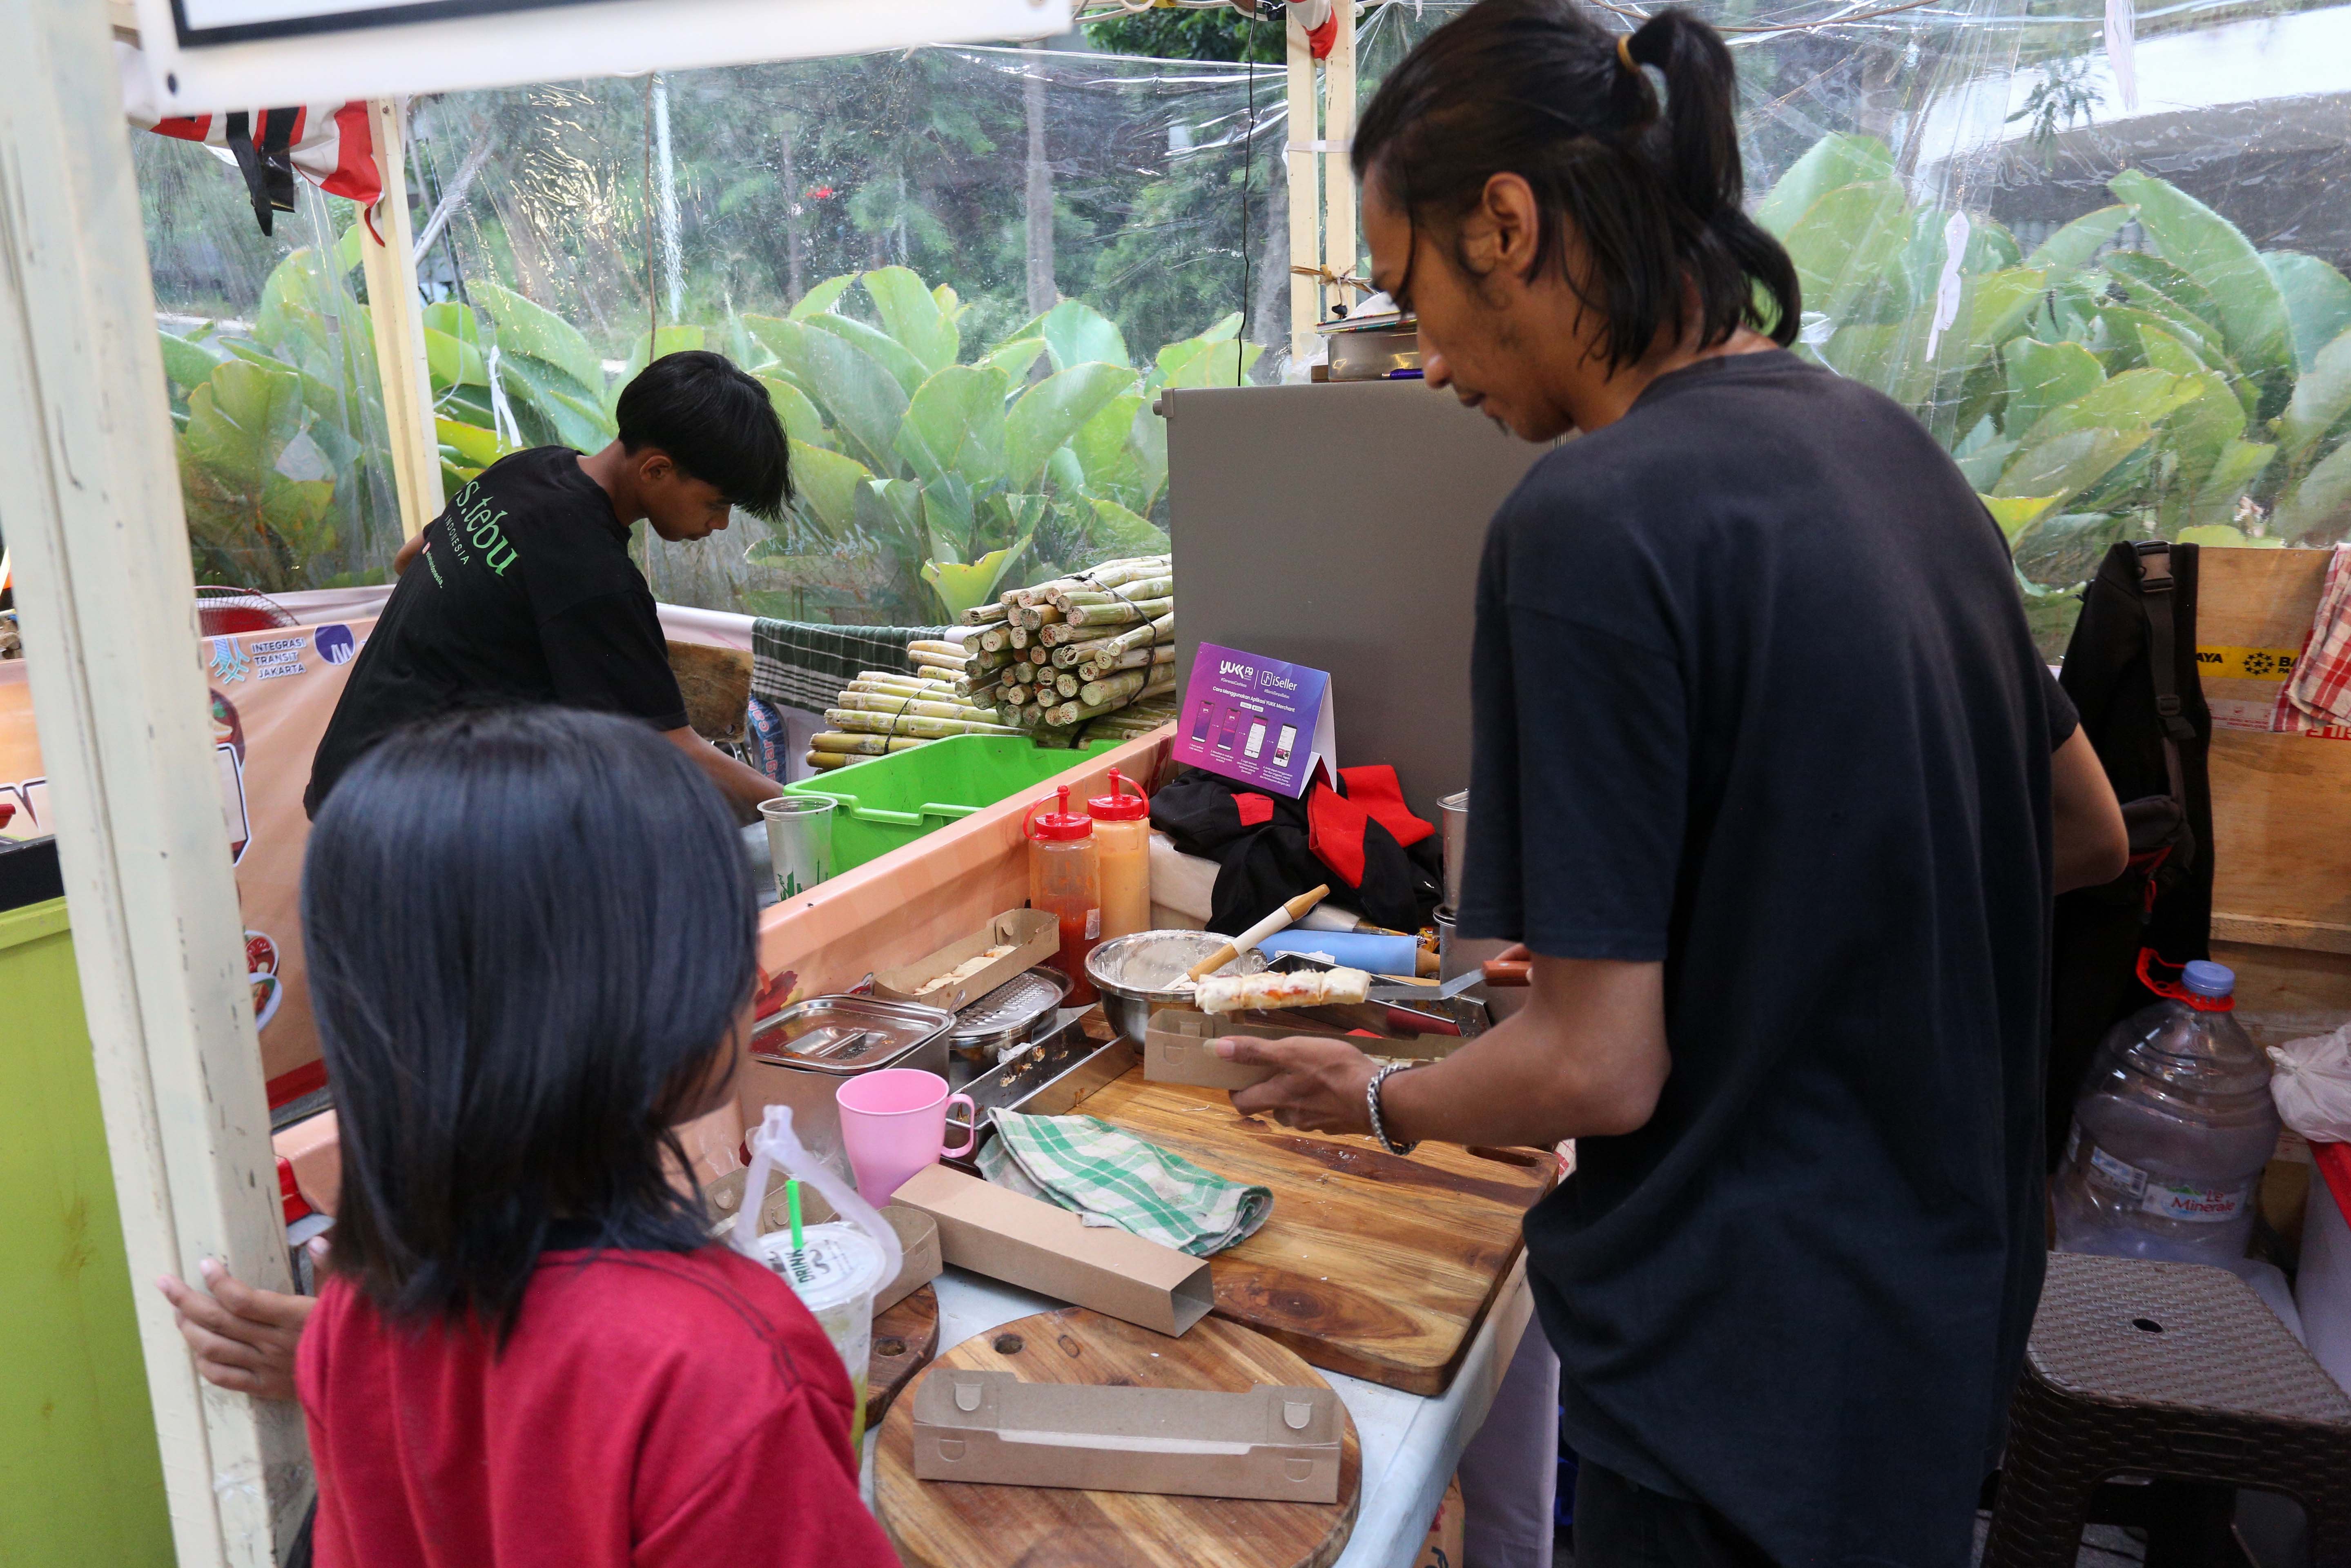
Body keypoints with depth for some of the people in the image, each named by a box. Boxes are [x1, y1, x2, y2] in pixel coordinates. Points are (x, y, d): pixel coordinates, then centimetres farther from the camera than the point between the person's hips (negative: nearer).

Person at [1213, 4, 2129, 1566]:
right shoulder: (1885, 443, 2)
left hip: (1749, 1361, -8)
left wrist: (1371, 1101, -4)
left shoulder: (1592, 522, -24)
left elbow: (1598, 1069, -22)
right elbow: (2091, 833, 12)